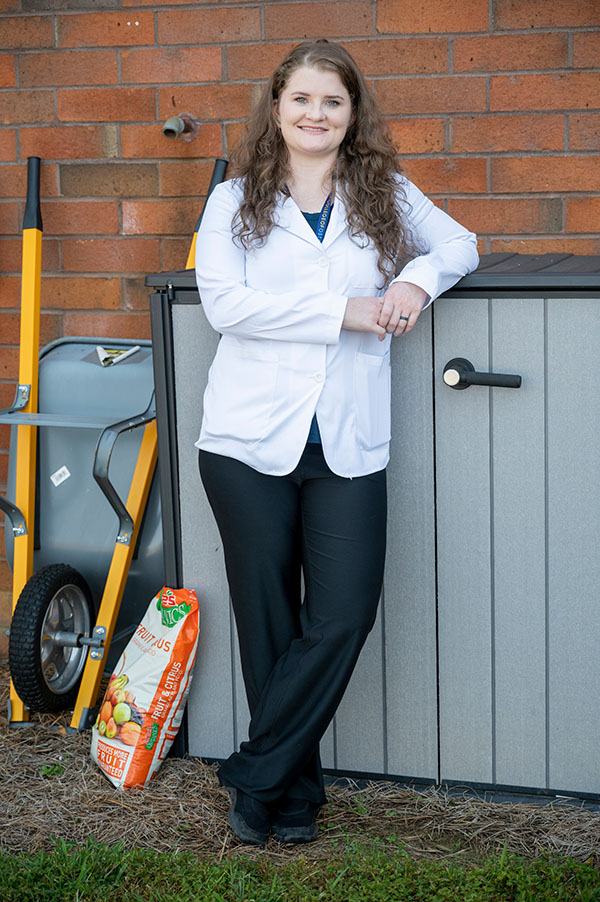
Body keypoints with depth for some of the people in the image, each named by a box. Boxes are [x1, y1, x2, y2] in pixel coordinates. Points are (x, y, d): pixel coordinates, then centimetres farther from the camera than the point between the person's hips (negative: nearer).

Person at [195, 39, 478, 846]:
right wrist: (343, 311, -12)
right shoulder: (235, 201, 6)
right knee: (268, 622, 5)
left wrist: (419, 277, 1)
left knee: (344, 618, -8)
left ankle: (256, 777, 7)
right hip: (250, 442, -1)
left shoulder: (386, 196, 13)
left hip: (348, 447, 2)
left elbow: (461, 243, 24)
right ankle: (294, 793, 19)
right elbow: (224, 302, -8)